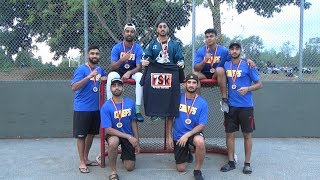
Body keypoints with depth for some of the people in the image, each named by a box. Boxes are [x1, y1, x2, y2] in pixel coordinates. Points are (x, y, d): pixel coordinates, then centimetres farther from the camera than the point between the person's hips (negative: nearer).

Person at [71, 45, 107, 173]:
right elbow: (74, 87, -23)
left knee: (91, 134, 15)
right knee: (81, 135, 2)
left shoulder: (99, 69, 8)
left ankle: (86, 158, 30)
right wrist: (89, 76, -31)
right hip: (82, 108, -7)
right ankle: (82, 162, 13)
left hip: (95, 108, 7)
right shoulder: (81, 69, -13)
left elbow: (105, 77, 31)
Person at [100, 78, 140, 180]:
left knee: (130, 167, 3)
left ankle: (124, 155, 39)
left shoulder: (130, 103, -8)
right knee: (113, 142, -40)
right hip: (113, 134, -3)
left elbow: (133, 122, 2)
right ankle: (113, 171, -17)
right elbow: (108, 129, -22)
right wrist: (129, 137, -27)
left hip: (129, 136, 3)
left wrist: (137, 142, 1)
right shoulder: (106, 107, -19)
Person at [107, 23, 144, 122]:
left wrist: (129, 73, -33)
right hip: (119, 72, 0)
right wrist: (121, 60, -33)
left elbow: (139, 67, -12)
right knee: (111, 75, -32)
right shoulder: (117, 47, -7)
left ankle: (137, 109, -32)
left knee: (140, 76, -33)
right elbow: (113, 67, -12)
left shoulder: (138, 48, -8)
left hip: (133, 72, 0)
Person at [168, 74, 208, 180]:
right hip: (178, 135, 2)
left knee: (200, 142, -39)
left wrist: (187, 135, -26)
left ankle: (197, 171, -15)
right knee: (181, 169, 6)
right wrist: (169, 136, 0)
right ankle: (187, 153, 41)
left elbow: (202, 125, -14)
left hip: (193, 133, -2)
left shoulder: (202, 103, -12)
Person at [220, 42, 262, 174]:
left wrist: (248, 89, -19)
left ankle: (247, 164, 16)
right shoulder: (226, 65, 7)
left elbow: (259, 84, -2)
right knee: (230, 134, 7)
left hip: (246, 106, -3)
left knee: (247, 135, 5)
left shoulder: (248, 65, -4)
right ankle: (231, 162, 20)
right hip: (231, 105, 3)